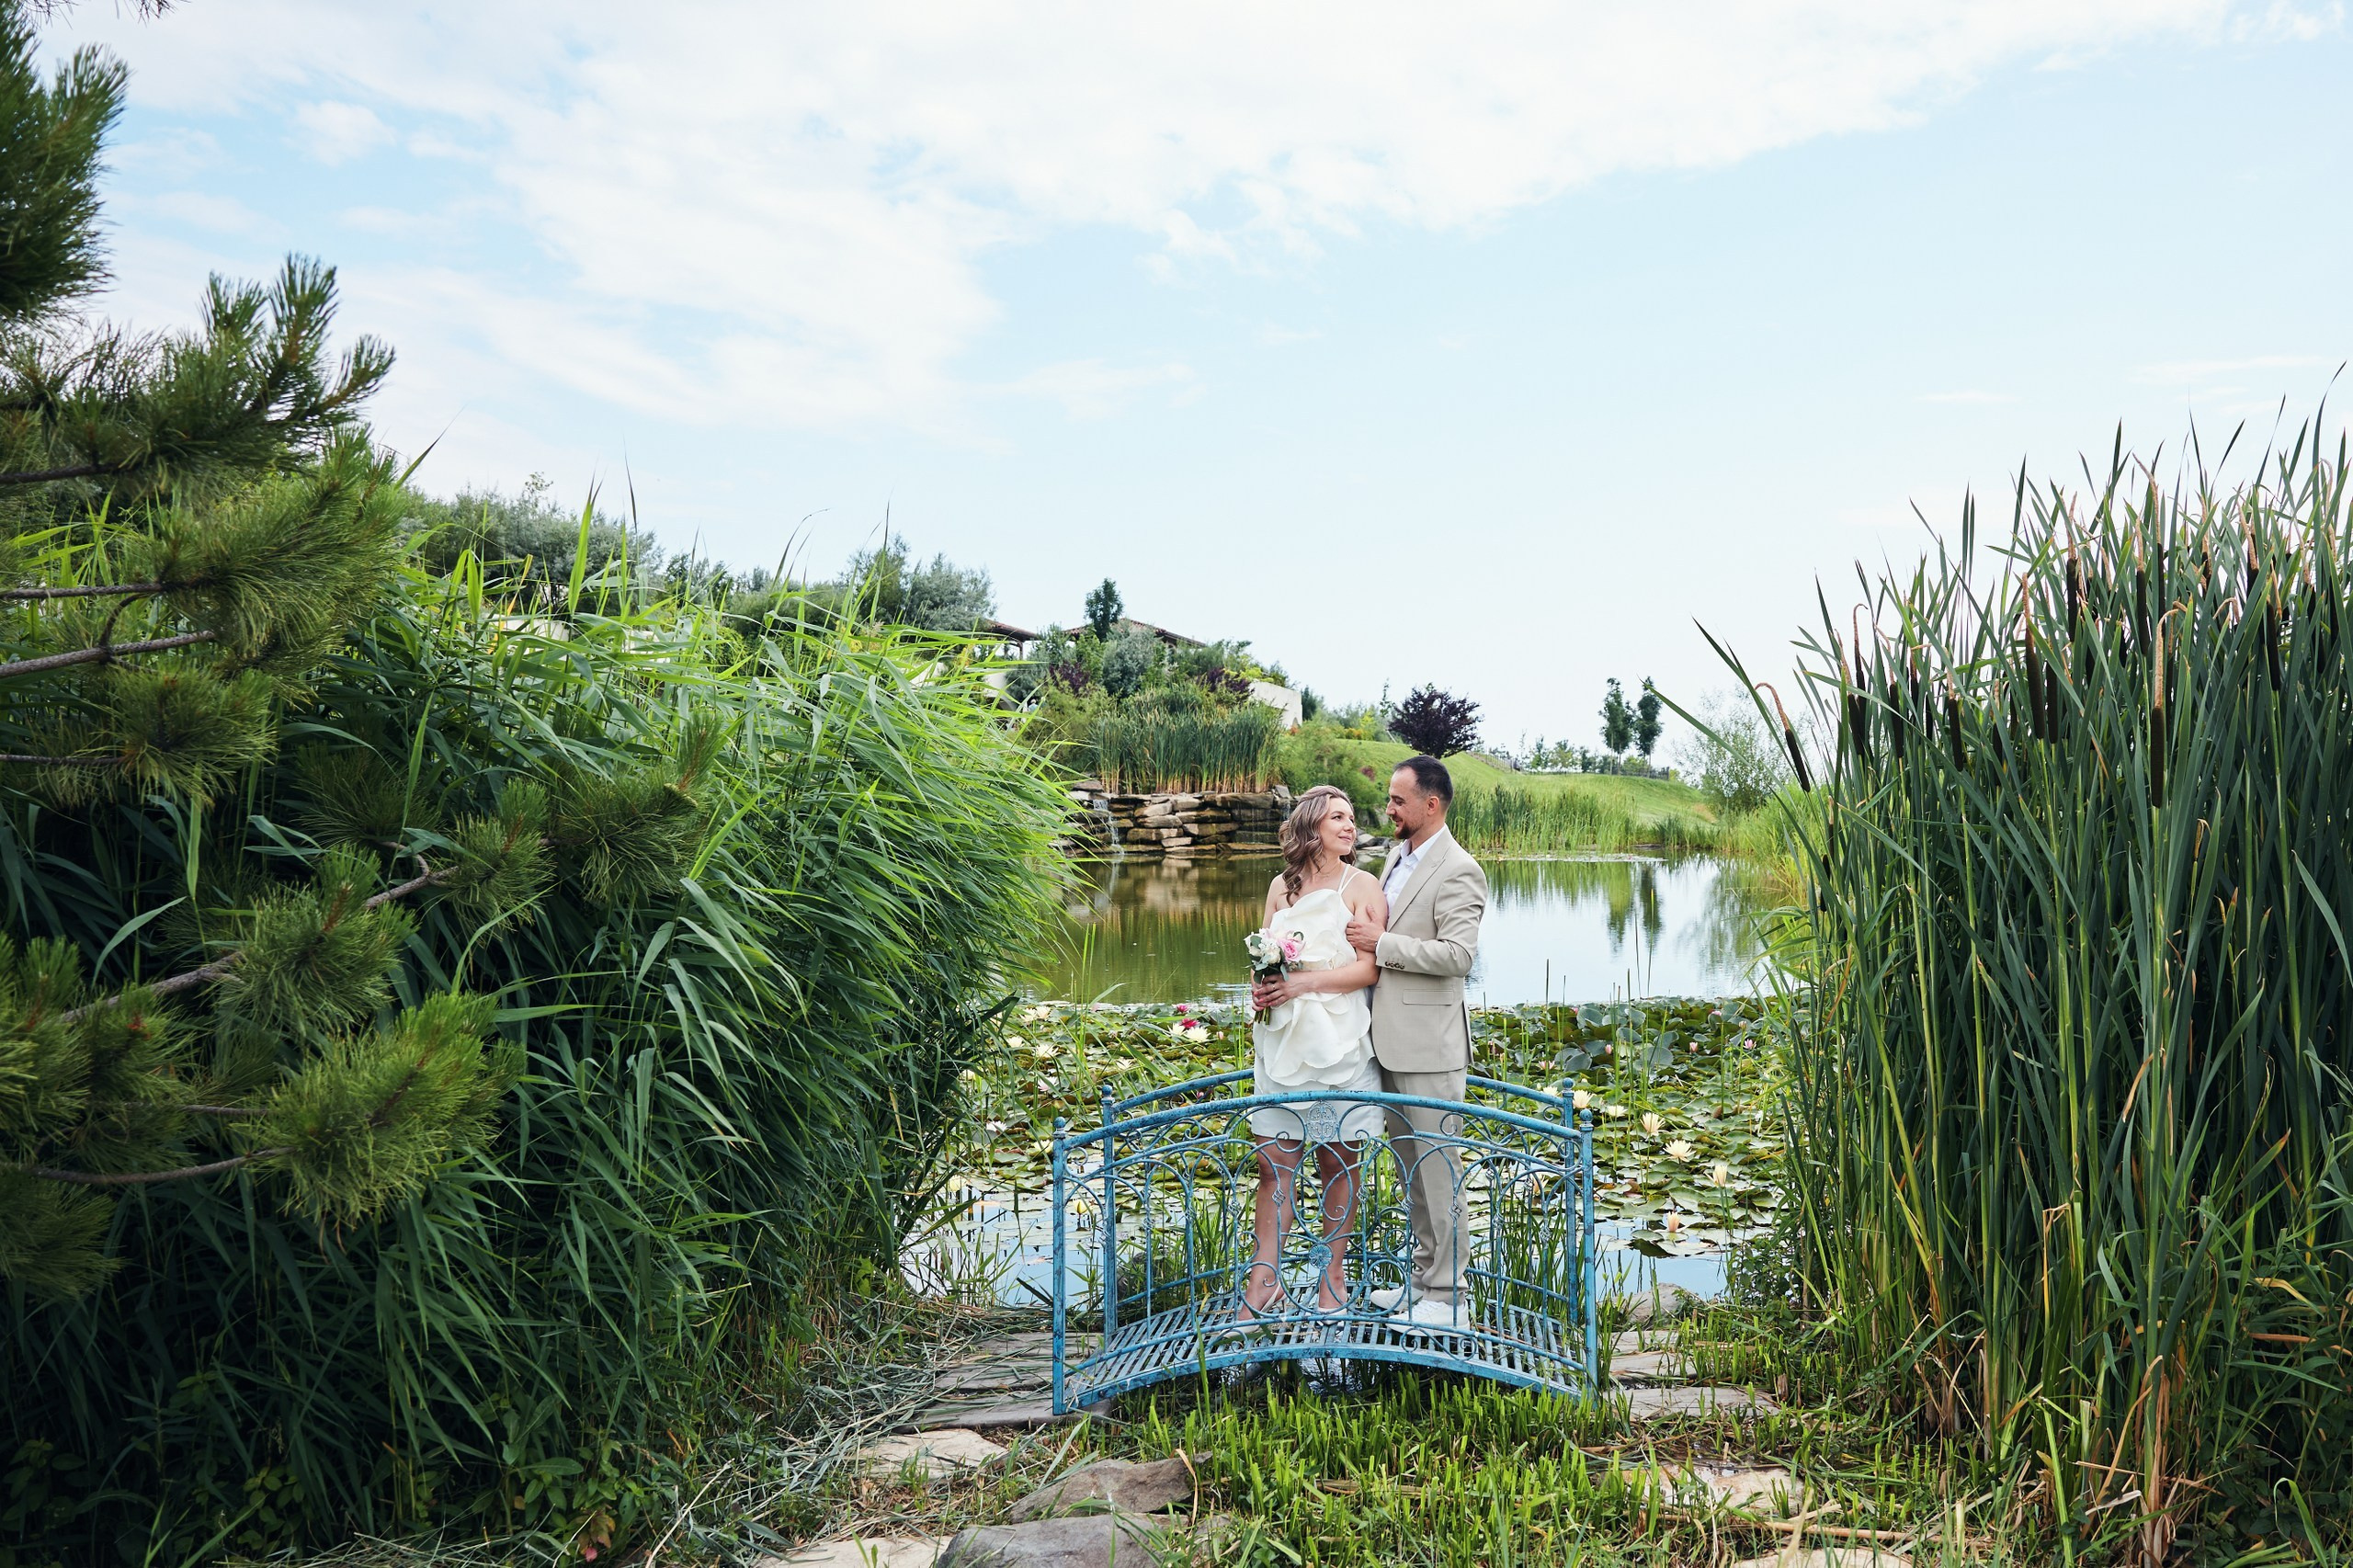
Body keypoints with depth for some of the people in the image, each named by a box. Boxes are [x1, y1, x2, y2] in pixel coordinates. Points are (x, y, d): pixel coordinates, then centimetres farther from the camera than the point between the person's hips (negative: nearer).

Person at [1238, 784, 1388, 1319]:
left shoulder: (1361, 885, 0)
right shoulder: (1281, 886, 12)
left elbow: (1370, 967, -9)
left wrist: (1304, 983, -16)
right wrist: (1261, 985, -3)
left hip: (1339, 1040, -3)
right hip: (1283, 1039, 4)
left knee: (1338, 1163, 5)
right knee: (1274, 1164, 2)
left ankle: (1333, 1274, 19)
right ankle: (1263, 1283, 7)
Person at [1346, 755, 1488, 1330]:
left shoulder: (1458, 872, -15)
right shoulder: (1395, 854, 13)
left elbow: (1458, 954, -23)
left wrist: (1381, 944, -18)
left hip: (1428, 1045, -9)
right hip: (1389, 1039, 9)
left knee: (1437, 1169, 0)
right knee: (1412, 1169, 17)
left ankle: (1446, 1295, 11)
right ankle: (1423, 1279, 28)